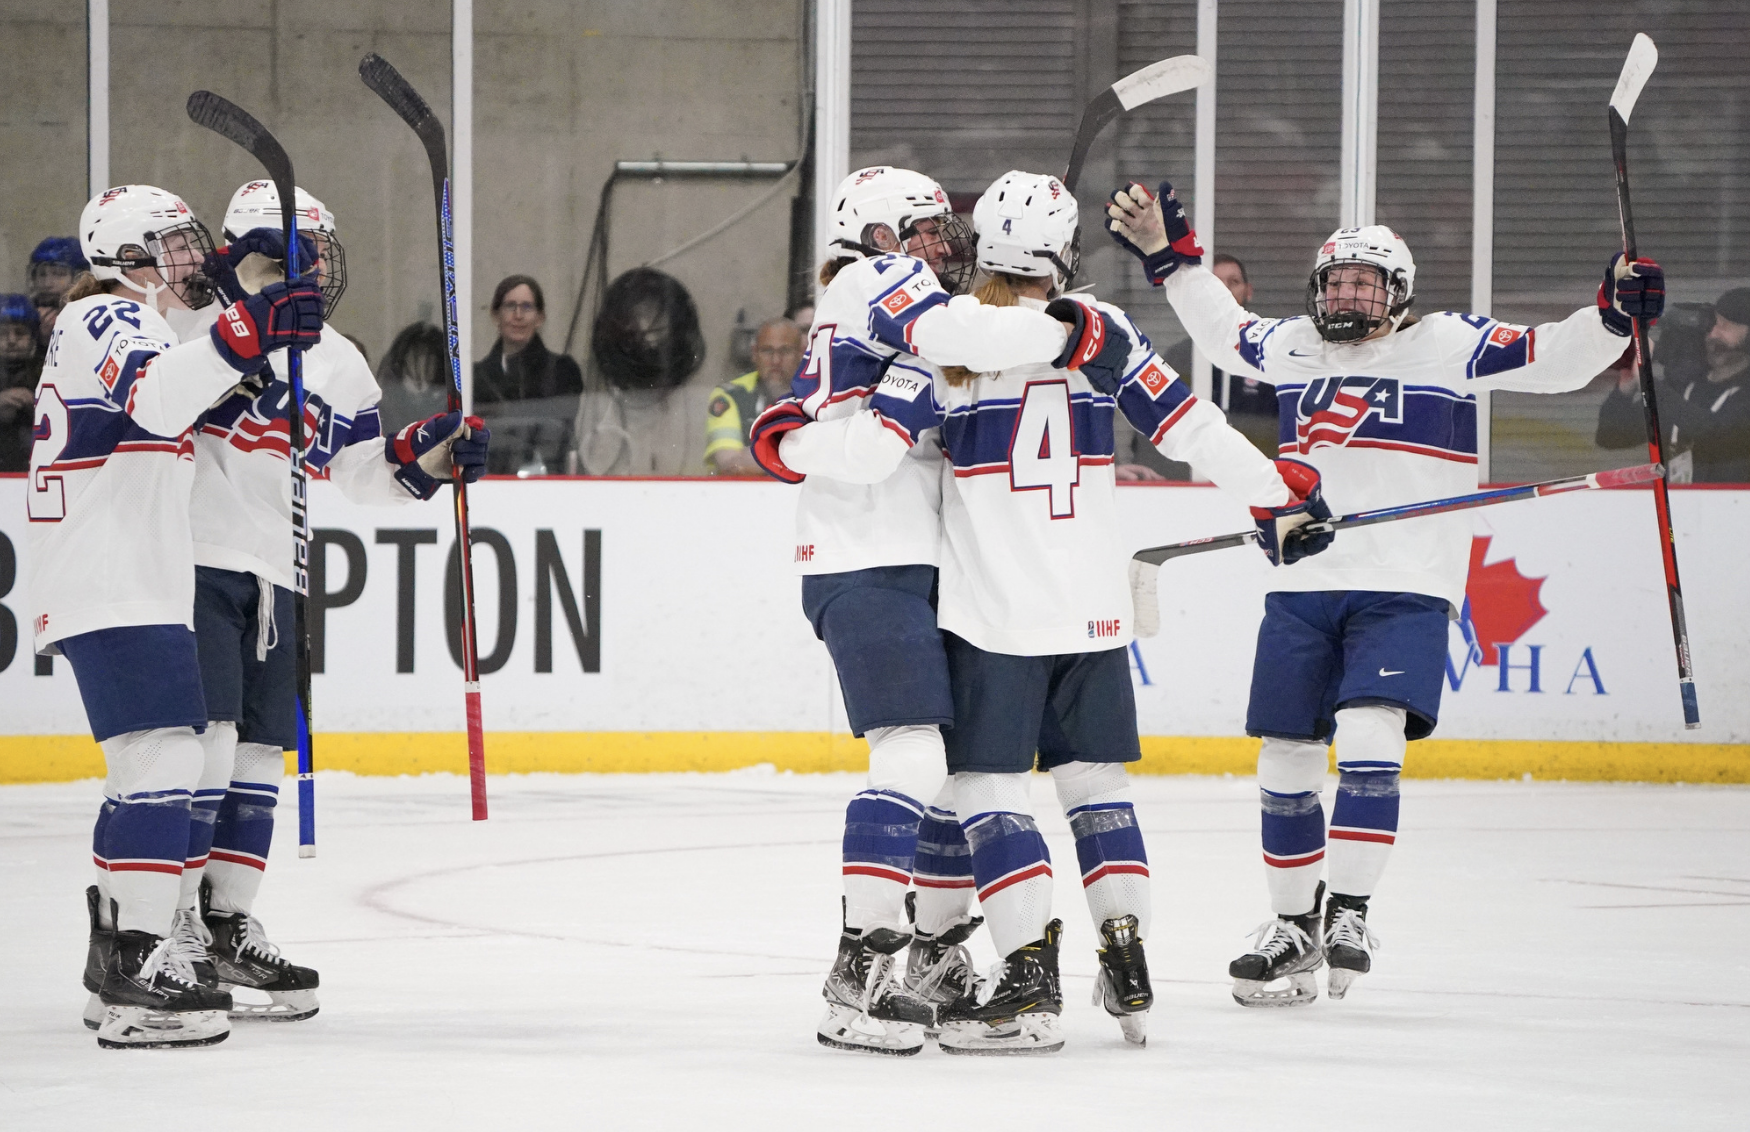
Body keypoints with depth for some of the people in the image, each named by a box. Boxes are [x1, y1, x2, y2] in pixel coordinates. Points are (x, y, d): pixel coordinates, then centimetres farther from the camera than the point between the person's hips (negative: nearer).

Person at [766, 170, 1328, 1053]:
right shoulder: (1103, 331, 1)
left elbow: (869, 447, -15)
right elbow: (1187, 426, 3)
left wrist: (788, 445, 4)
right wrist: (1278, 492, 14)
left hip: (993, 609, -4)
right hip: (1094, 606, 4)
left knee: (988, 783, -1)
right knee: (1092, 778, 15)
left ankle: (1031, 983, -10)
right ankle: (1128, 968, 10)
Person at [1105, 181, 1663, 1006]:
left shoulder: (1447, 346, -1)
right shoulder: (1292, 349, 12)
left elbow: (1552, 360, -6)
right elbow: (1225, 331, 30)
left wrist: (1612, 317, -22)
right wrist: (1168, 255, 26)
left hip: (1406, 590, -5)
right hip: (1301, 587, 5)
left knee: (1368, 735, -22)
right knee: (1286, 759, 6)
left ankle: (1350, 911, -14)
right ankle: (1295, 924, 19)